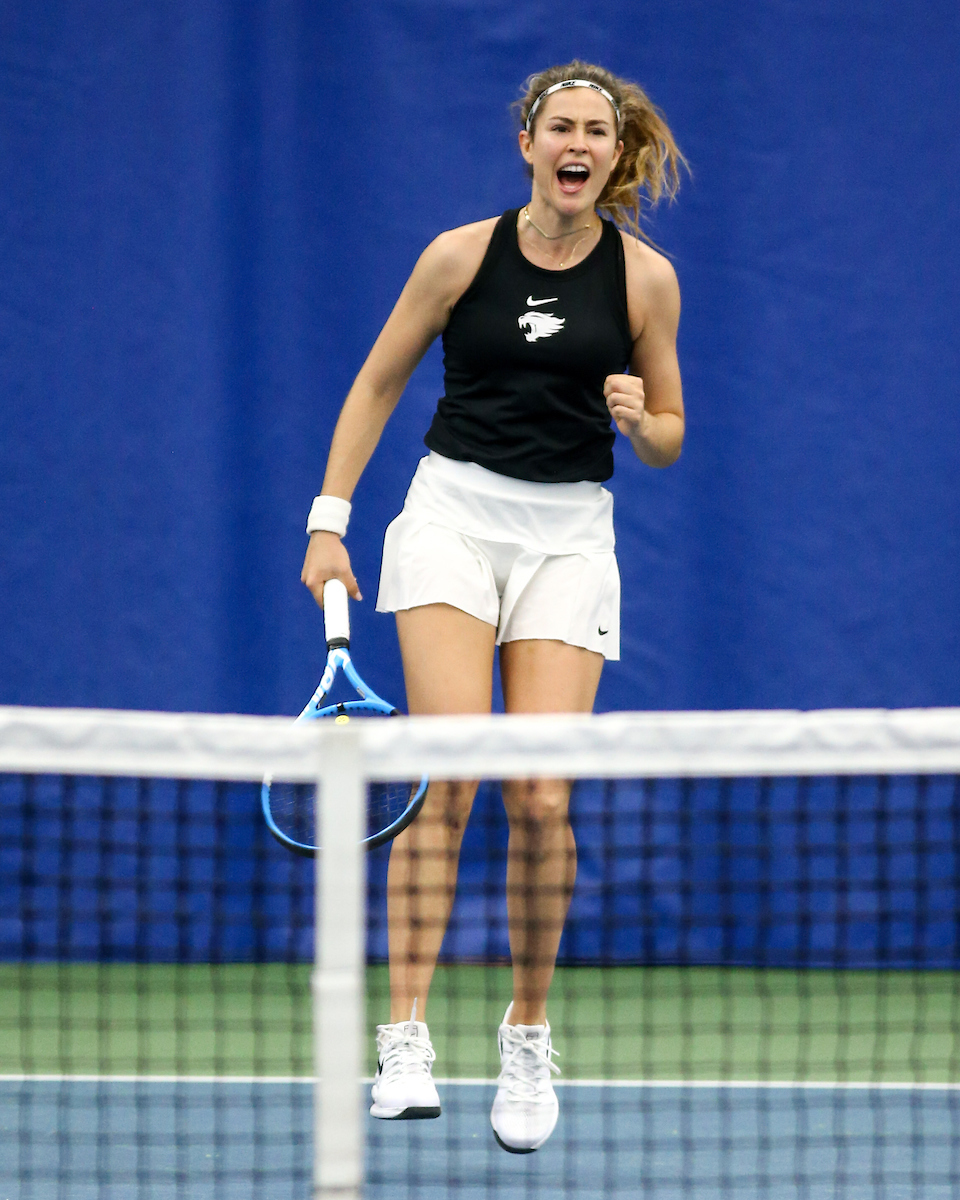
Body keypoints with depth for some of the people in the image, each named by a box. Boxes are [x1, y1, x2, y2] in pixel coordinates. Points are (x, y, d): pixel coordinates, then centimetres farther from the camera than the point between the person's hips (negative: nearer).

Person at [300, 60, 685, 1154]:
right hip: (455, 513, -1)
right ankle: (406, 1037, -18)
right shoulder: (461, 255, -1)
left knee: (540, 798, -8)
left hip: (569, 534, 1)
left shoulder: (644, 276, 2)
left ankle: (528, 1034, 11)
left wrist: (640, 420, -12)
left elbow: (667, 441, 11)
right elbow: (376, 386, 9)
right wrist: (329, 521, 4)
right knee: (446, 777, -16)